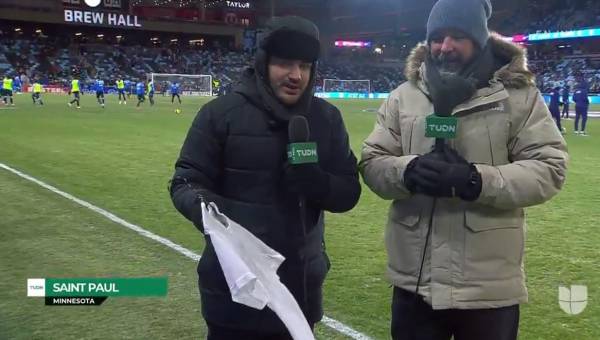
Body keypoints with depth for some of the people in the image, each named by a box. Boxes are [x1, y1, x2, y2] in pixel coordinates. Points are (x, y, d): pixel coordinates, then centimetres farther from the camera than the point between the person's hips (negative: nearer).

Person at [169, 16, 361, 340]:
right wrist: (204, 207, -28)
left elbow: (349, 192, 2)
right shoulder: (222, 112, -8)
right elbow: (185, 182, -6)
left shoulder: (327, 118, 3)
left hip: (301, 289, 4)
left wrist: (318, 184, -20)